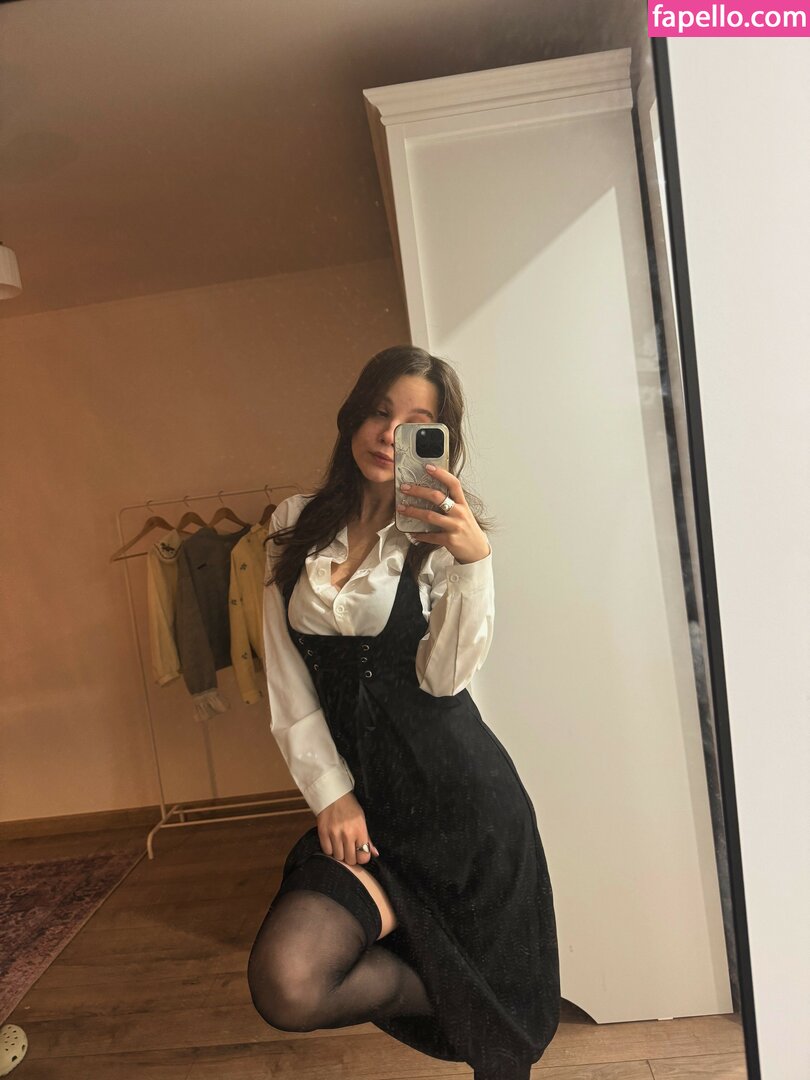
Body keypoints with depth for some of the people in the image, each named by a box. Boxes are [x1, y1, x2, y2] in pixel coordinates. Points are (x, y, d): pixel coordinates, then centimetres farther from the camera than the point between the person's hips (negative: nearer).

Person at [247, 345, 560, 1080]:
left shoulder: (443, 534, -3)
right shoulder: (296, 527, 5)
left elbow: (445, 677, -14)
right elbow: (288, 681, 3)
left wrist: (473, 560, -28)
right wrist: (330, 793, -3)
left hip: (458, 792, -2)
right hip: (364, 800, 3)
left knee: (493, 1019, 9)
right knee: (285, 987, -14)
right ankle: (437, 993, 14)